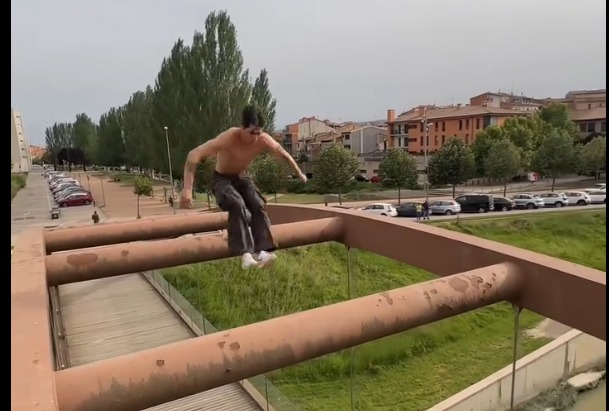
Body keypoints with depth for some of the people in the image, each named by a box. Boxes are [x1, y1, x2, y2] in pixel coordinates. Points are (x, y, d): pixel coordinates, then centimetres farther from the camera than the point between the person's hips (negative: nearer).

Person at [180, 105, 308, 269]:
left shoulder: (264, 141, -20)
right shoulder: (228, 138, -33)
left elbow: (285, 155, 0)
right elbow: (193, 155, -36)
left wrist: (300, 174, 12)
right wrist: (187, 189, -43)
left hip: (243, 178, 4)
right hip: (222, 179, -4)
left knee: (258, 206, -23)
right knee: (237, 204, -33)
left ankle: (261, 252, -28)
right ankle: (245, 253, -35)